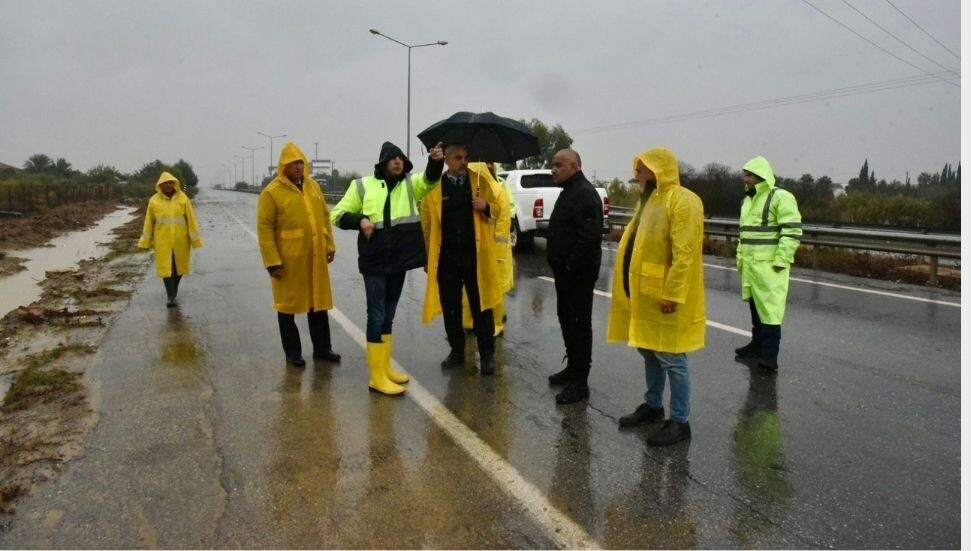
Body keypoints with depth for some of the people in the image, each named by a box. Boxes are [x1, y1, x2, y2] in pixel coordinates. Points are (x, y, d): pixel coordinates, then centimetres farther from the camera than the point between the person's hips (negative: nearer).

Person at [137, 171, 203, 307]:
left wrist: (195, 238, -4)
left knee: (179, 266, 15)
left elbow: (191, 219, -2)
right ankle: (171, 297, -2)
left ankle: (174, 290, 38)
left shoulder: (183, 198, -3)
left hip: (180, 240, 1)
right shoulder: (154, 200, -2)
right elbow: (149, 221, 4)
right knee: (165, 267, -5)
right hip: (162, 240, -1)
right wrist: (146, 241, 5)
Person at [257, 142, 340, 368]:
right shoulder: (272, 192, -9)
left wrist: (329, 246, 10)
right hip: (288, 260, -5)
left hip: (315, 258, 5)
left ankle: (322, 348, 26)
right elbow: (264, 228, -12)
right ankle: (292, 352, 20)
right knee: (288, 304, 7)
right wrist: (272, 262, -16)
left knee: (318, 302, 13)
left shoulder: (313, 186, 9)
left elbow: (325, 217, 15)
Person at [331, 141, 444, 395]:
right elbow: (339, 215, 5)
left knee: (388, 316, 15)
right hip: (374, 261, -4)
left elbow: (430, 179, -14)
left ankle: (385, 367, 26)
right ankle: (377, 376, 3)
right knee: (377, 316, -3)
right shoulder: (363, 185, 2)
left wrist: (435, 161, -35)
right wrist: (360, 219, -14)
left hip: (400, 260, 4)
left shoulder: (411, 183, 7)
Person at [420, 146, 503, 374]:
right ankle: (457, 351, 24)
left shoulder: (480, 179, 2)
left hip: (475, 254, -1)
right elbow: (427, 223, 5)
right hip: (446, 255, 1)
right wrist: (428, 255, 2)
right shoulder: (433, 186, 2)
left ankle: (487, 354, 13)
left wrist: (486, 207, -13)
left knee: (481, 306, 3)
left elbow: (496, 208, 10)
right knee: (450, 307, 10)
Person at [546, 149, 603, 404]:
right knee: (566, 320, 18)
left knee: (579, 324, -4)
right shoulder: (570, 190, 17)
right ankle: (573, 368, 32)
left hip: (577, 273, -11)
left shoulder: (585, 193, -17)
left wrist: (571, 265, -21)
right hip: (565, 271, 11)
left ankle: (580, 382, 4)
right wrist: (561, 266, 17)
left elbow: (589, 237, -27)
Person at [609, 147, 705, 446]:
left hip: (666, 296, -10)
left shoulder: (683, 201, -16)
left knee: (671, 359, -1)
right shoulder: (651, 199, 15)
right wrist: (634, 287, 18)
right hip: (645, 292, 10)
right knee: (649, 352, 18)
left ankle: (680, 421, 11)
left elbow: (684, 254, -22)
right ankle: (653, 405, 33)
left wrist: (673, 294, -25)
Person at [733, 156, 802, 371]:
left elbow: (793, 231, -16)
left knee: (769, 308, -7)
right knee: (755, 305, 16)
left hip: (769, 265, -8)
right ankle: (757, 344, 28)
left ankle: (770, 354, -4)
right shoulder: (747, 200, 17)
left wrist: (780, 261, -19)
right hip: (750, 264, 8)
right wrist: (740, 257, 19)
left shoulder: (781, 197, -10)